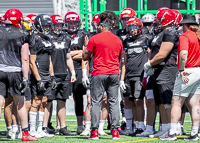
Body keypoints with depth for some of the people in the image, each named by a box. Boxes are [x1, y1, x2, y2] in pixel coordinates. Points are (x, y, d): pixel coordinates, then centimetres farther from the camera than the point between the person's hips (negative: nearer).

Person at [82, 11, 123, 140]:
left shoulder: (94, 39, -5)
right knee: (114, 102, 6)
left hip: (99, 73, -4)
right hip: (114, 73, 4)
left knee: (96, 102, 1)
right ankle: (115, 131, 2)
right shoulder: (118, 40, 9)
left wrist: (86, 47, 19)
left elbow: (85, 57, 2)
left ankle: (95, 131, -3)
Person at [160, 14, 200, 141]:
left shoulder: (185, 36, -11)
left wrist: (182, 70, -20)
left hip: (188, 72, -8)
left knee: (177, 102, -3)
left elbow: (184, 53, -26)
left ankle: (172, 133, -5)